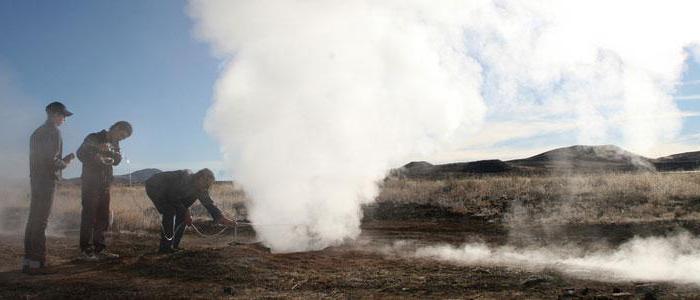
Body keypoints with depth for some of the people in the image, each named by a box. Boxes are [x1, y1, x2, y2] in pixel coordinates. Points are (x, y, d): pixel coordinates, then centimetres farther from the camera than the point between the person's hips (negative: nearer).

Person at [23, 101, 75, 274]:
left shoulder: (37, 132, 17)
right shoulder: (53, 131, -11)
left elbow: (39, 157, 18)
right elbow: (51, 160, -19)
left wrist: (62, 160, 16)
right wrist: (65, 163, -1)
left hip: (35, 179, 9)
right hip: (47, 180, -9)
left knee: (33, 220, 11)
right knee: (41, 222, -8)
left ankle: (28, 260, 15)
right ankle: (36, 263, -6)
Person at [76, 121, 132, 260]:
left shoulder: (114, 144, 15)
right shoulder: (93, 138, -4)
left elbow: (117, 160, 1)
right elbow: (80, 154, -13)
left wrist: (110, 152, -17)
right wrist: (95, 158, -26)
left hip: (105, 185, 7)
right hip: (90, 183, -7)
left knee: (103, 217, 7)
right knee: (89, 216, -8)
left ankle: (99, 249, 13)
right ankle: (85, 251, -6)